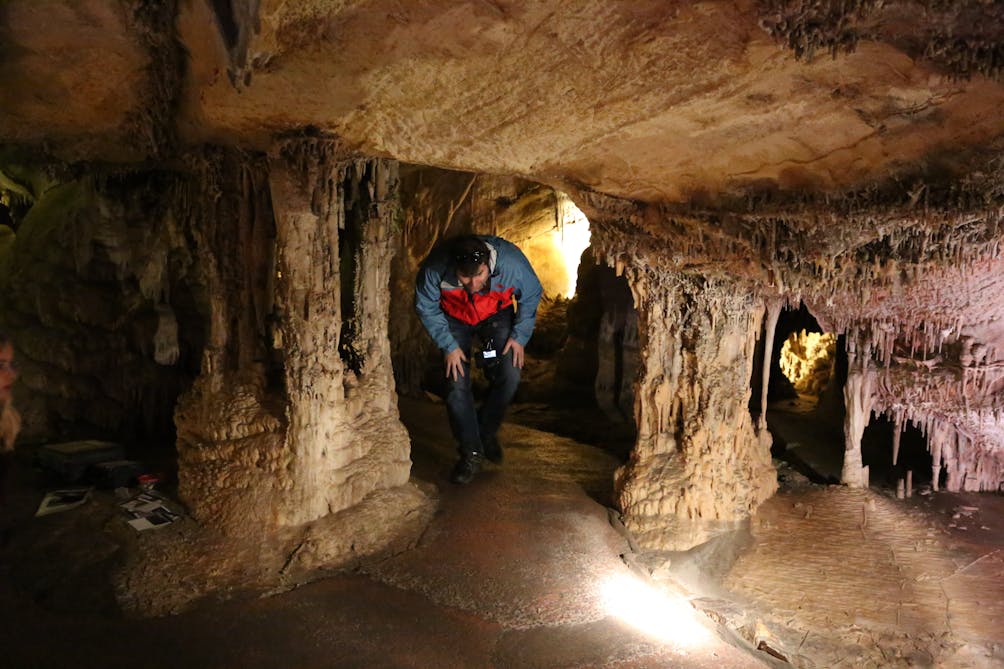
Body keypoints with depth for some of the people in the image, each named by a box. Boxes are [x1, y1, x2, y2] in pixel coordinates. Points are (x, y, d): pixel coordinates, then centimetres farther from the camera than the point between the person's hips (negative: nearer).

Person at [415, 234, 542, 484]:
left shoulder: (511, 261, -35)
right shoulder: (437, 267, -35)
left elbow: (531, 296, -13)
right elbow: (426, 307, -15)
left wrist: (520, 336, -15)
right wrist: (449, 346, -18)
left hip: (497, 315, 1)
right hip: (455, 318, 0)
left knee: (509, 376, -13)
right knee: (457, 383, -10)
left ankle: (487, 432, 14)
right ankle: (471, 453, 4)